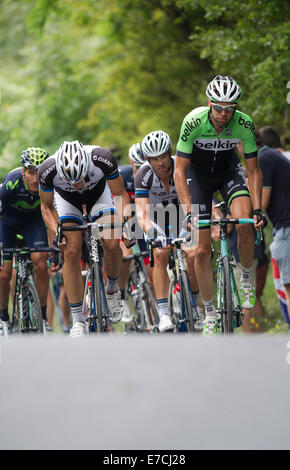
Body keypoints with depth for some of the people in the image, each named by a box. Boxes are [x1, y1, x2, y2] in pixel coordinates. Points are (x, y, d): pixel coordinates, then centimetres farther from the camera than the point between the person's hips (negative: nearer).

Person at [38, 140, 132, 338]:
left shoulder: (103, 159, -38)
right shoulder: (48, 170, -36)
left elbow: (121, 195, -21)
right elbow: (47, 207, -15)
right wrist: (57, 232, -29)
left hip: (98, 193, 0)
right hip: (67, 199, 0)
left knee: (111, 243, -19)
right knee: (72, 251, -15)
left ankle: (112, 289, 12)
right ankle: (78, 320, -8)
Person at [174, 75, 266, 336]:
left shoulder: (244, 124, -27)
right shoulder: (194, 122, -31)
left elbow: (254, 170, -17)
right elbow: (180, 170, -26)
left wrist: (257, 209, -27)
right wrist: (188, 211, -36)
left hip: (228, 168, 1)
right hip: (198, 172, -1)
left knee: (244, 224, -27)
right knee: (202, 250, -5)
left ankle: (246, 279, -1)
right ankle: (210, 314, 9)